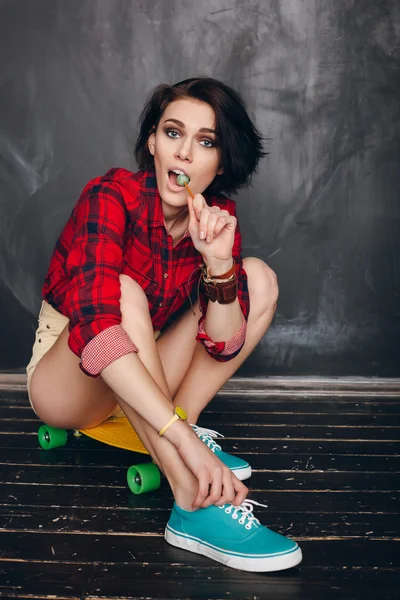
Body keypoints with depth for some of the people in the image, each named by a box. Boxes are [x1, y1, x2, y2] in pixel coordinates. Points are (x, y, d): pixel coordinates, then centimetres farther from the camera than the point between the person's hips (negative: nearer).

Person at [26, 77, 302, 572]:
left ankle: (173, 431, -16)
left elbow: (224, 345, -12)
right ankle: (195, 503, -40)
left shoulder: (218, 216, -8)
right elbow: (95, 328, -39)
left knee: (260, 278, -7)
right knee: (123, 292, -37)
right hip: (65, 382, -5)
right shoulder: (111, 197, -24)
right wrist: (184, 438, -47)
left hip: (143, 381, 5)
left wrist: (219, 261, -31)